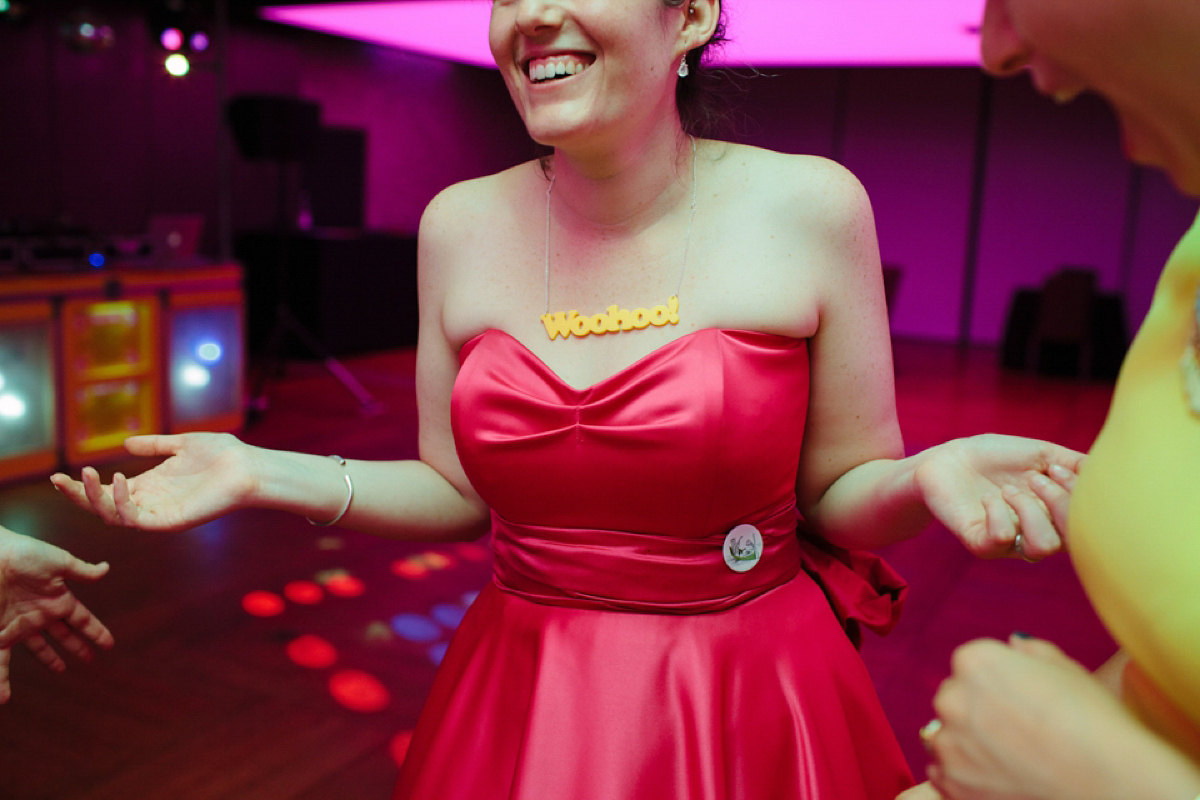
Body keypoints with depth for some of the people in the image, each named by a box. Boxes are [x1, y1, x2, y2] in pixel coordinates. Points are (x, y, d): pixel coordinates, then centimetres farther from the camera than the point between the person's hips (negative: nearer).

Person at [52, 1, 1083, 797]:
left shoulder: (810, 208, -12)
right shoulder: (460, 225, -3)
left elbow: (842, 497, -4)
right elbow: (459, 491, 4)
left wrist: (926, 478, -25)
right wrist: (268, 475, -6)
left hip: (751, 708, -2)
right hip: (519, 702, 3)